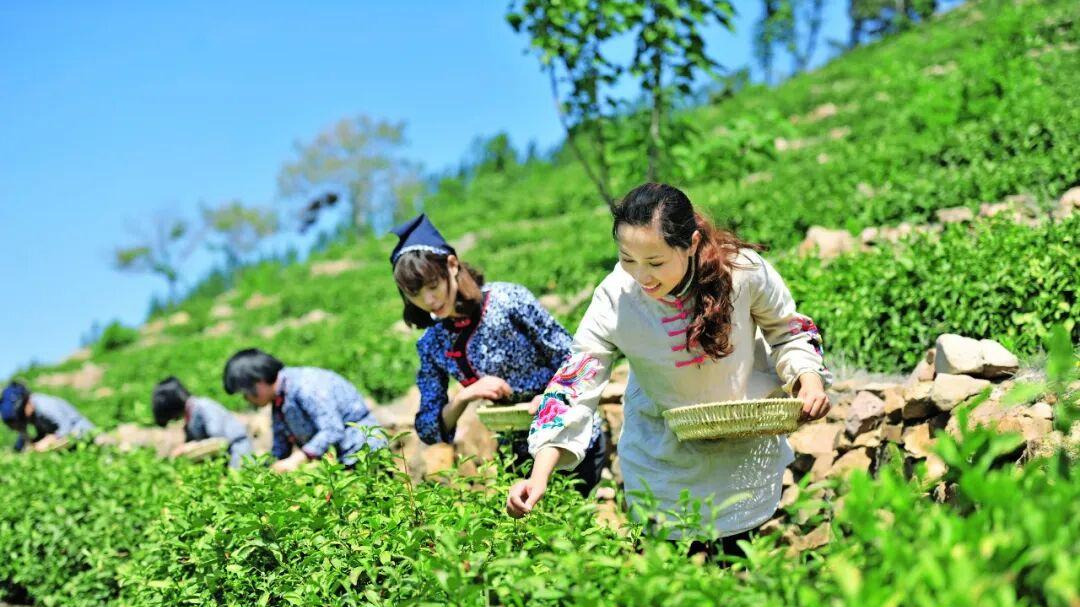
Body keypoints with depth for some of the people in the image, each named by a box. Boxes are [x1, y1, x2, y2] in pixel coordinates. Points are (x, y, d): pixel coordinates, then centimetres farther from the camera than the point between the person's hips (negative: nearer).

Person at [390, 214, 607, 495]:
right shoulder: (431, 346, -3)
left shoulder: (508, 299, -16)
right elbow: (429, 430, -2)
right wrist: (463, 397, -20)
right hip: (523, 455, 5)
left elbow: (573, 360, -11)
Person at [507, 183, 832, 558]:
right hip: (664, 459, 0)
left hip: (746, 450, 1)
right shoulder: (614, 299, -25)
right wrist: (539, 477, -34)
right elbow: (574, 387, -24)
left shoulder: (744, 270, -24)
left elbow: (787, 332, -4)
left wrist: (810, 378, -23)